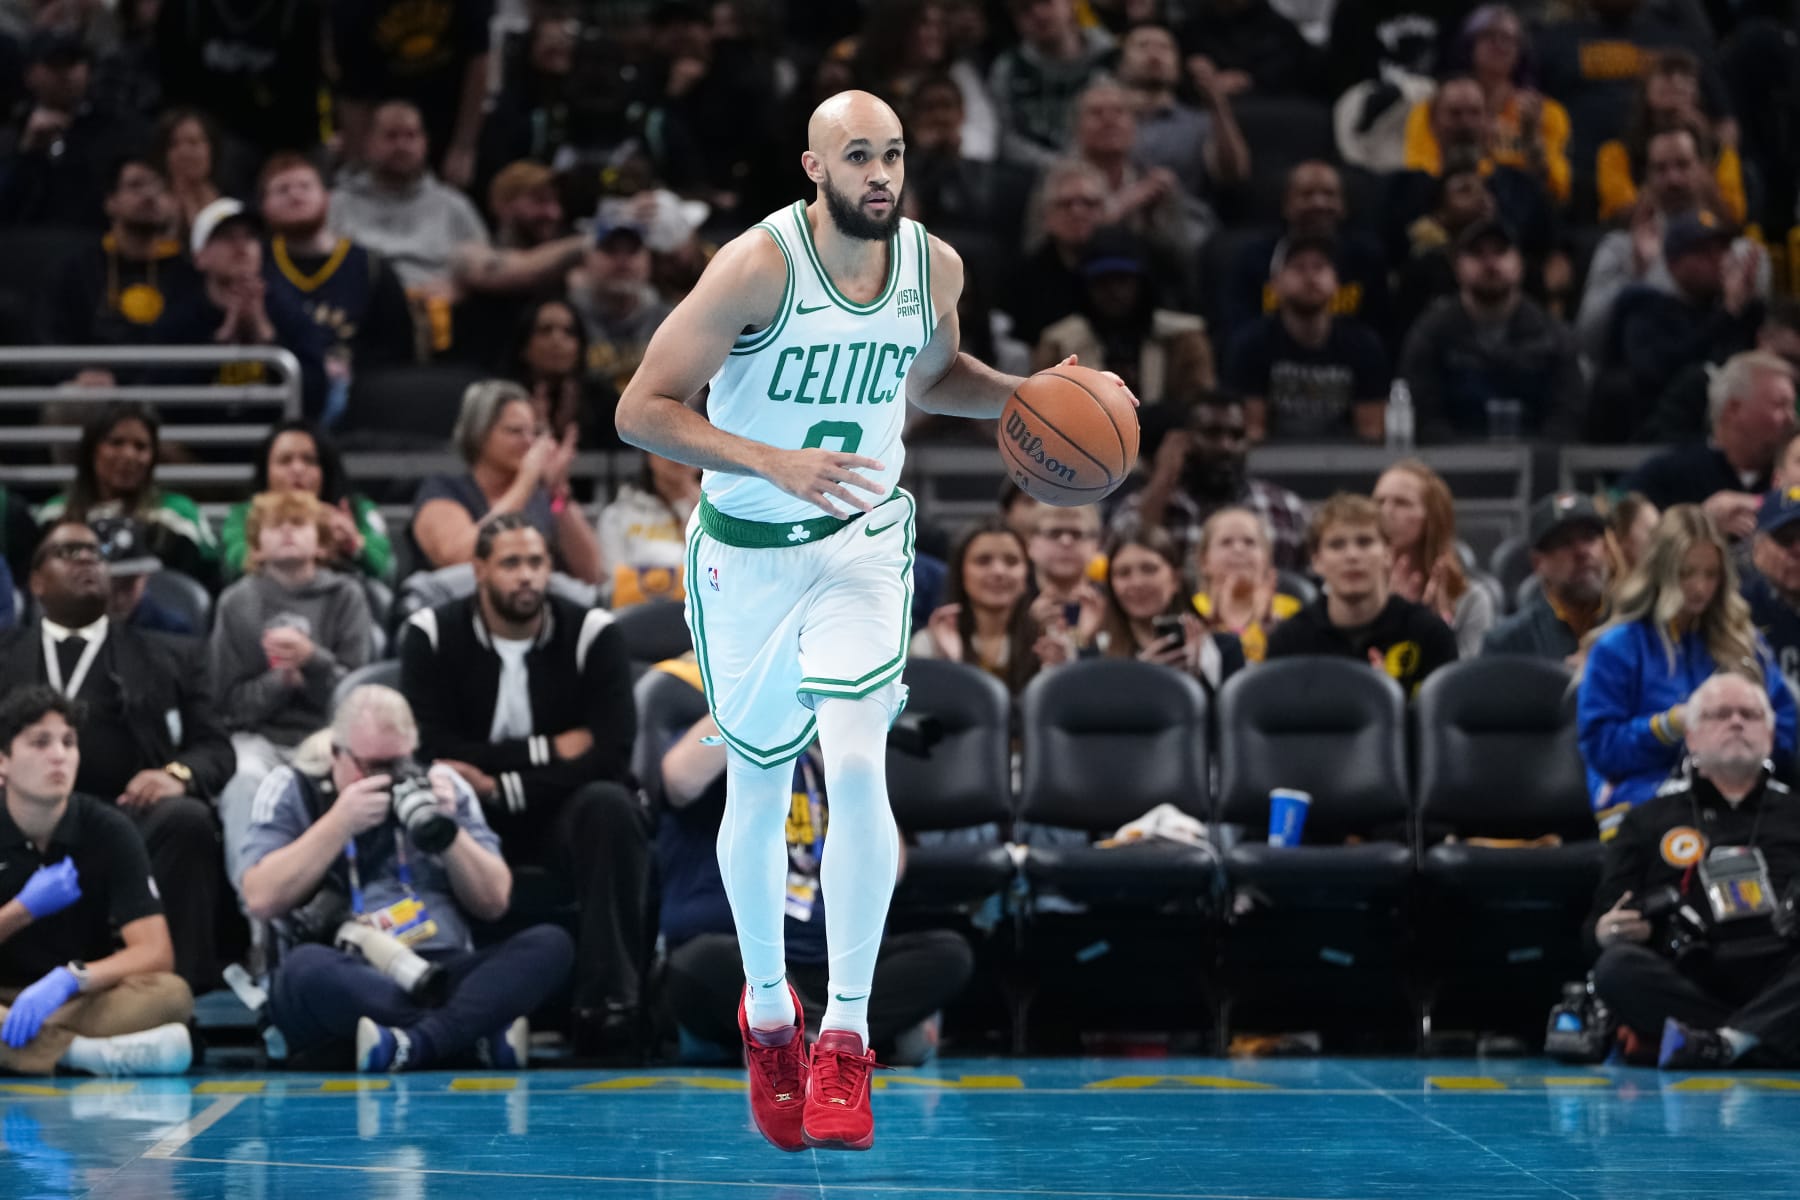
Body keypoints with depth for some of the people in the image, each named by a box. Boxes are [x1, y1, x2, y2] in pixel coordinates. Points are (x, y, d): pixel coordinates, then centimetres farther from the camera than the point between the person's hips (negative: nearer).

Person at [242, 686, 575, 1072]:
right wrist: (340, 824, -9)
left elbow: (494, 903, 13)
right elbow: (261, 899, -5)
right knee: (306, 967, -38)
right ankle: (481, 1034, -36)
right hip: (347, 985, -3)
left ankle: (415, 1043, -43)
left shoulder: (442, 786, 16)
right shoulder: (292, 790, 9)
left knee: (550, 944, -23)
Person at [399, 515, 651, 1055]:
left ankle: (609, 999, -36)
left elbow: (610, 753, -18)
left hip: (563, 810, 0)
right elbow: (429, 748, -16)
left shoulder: (592, 634, -7)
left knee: (609, 806, -34)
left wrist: (499, 786, -23)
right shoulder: (432, 636, -5)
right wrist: (547, 749, -17)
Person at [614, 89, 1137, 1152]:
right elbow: (642, 410, -21)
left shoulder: (935, 266, -6)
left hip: (863, 543, 1)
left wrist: (1024, 396, -1)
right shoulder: (758, 266, -20)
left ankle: (846, 1034, -12)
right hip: (747, 551, -1)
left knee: (856, 767, -19)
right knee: (759, 791, 12)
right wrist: (775, 462, -32)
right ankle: (768, 1009, 37)